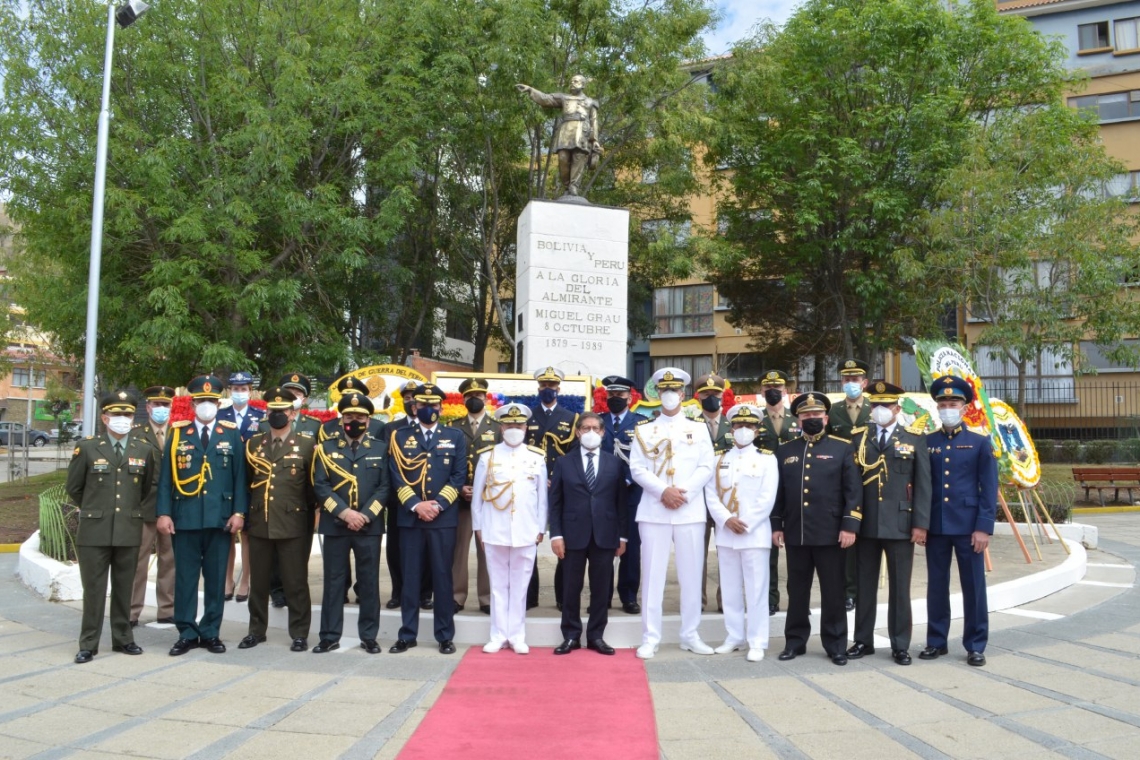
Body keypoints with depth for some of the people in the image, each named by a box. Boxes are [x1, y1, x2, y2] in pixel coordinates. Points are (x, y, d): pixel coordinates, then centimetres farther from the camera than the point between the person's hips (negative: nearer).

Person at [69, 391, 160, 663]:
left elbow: (152, 487, 16)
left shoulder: (145, 450, 4)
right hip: (94, 531, -2)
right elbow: (73, 488, 9)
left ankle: (123, 638, 19)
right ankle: (88, 644, 11)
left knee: (123, 588, 9)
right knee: (93, 588, 3)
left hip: (129, 531, 2)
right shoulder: (87, 448, -1)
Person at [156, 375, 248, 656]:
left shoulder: (231, 433, 6)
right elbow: (166, 477, 4)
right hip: (185, 517, 0)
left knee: (216, 578, 7)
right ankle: (187, 633, 16)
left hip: (220, 519, 0)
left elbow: (240, 475, 3)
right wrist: (164, 513, -4)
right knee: (185, 577, 5)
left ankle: (211, 632, 18)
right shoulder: (177, 433, 6)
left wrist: (239, 512, -4)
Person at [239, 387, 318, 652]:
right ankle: (257, 630, 26)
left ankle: (299, 633, 14)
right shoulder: (253, 444, 10)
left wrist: (310, 527, -1)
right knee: (258, 582, 12)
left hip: (293, 526, -3)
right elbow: (245, 484, 12)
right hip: (259, 525, 3)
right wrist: (243, 522, 10)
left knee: (295, 583, 4)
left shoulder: (306, 445, 0)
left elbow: (313, 488, 1)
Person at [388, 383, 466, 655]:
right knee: (410, 577, 5)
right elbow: (397, 476, 1)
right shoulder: (400, 436, 8)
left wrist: (437, 505, -11)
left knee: (442, 577, 4)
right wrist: (416, 505, -12)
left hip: (444, 517, 0)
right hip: (410, 516, 1)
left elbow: (459, 476, 1)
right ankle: (407, 634, 14)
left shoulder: (455, 437, 7)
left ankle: (445, 636, 12)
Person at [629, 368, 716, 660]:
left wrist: (684, 493, -12)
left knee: (691, 574, 5)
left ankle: (690, 635, 15)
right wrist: (663, 491, -14)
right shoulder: (643, 431, 9)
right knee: (652, 574, 0)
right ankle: (650, 637, 6)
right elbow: (637, 469, 0)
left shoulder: (698, 430, 11)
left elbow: (706, 467, 2)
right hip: (654, 511, -1)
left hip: (691, 511, 1)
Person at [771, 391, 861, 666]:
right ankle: (795, 641, 20)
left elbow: (854, 491, -3)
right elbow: (778, 492, 12)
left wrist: (850, 525, -11)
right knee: (797, 591, 10)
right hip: (795, 534, 3)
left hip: (830, 533, -3)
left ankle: (836, 645, 15)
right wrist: (776, 525, 7)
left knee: (833, 592, 5)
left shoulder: (843, 448, 2)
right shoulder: (784, 451, 11)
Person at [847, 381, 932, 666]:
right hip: (865, 524, 2)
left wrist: (920, 523, -7)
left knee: (900, 588, 6)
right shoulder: (858, 438, 7)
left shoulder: (915, 438, 3)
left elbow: (923, 483, -1)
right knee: (865, 586, 9)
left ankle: (900, 645, 17)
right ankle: (863, 640, 21)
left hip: (900, 524, -2)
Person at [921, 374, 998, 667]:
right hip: (935, 527, 2)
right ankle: (936, 642, 19)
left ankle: (975, 646, 14)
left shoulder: (980, 443, 1)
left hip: (968, 526, -2)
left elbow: (989, 489, -2)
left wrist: (984, 527, -10)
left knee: (974, 587, 4)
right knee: (936, 586, 8)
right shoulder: (926, 443, 7)